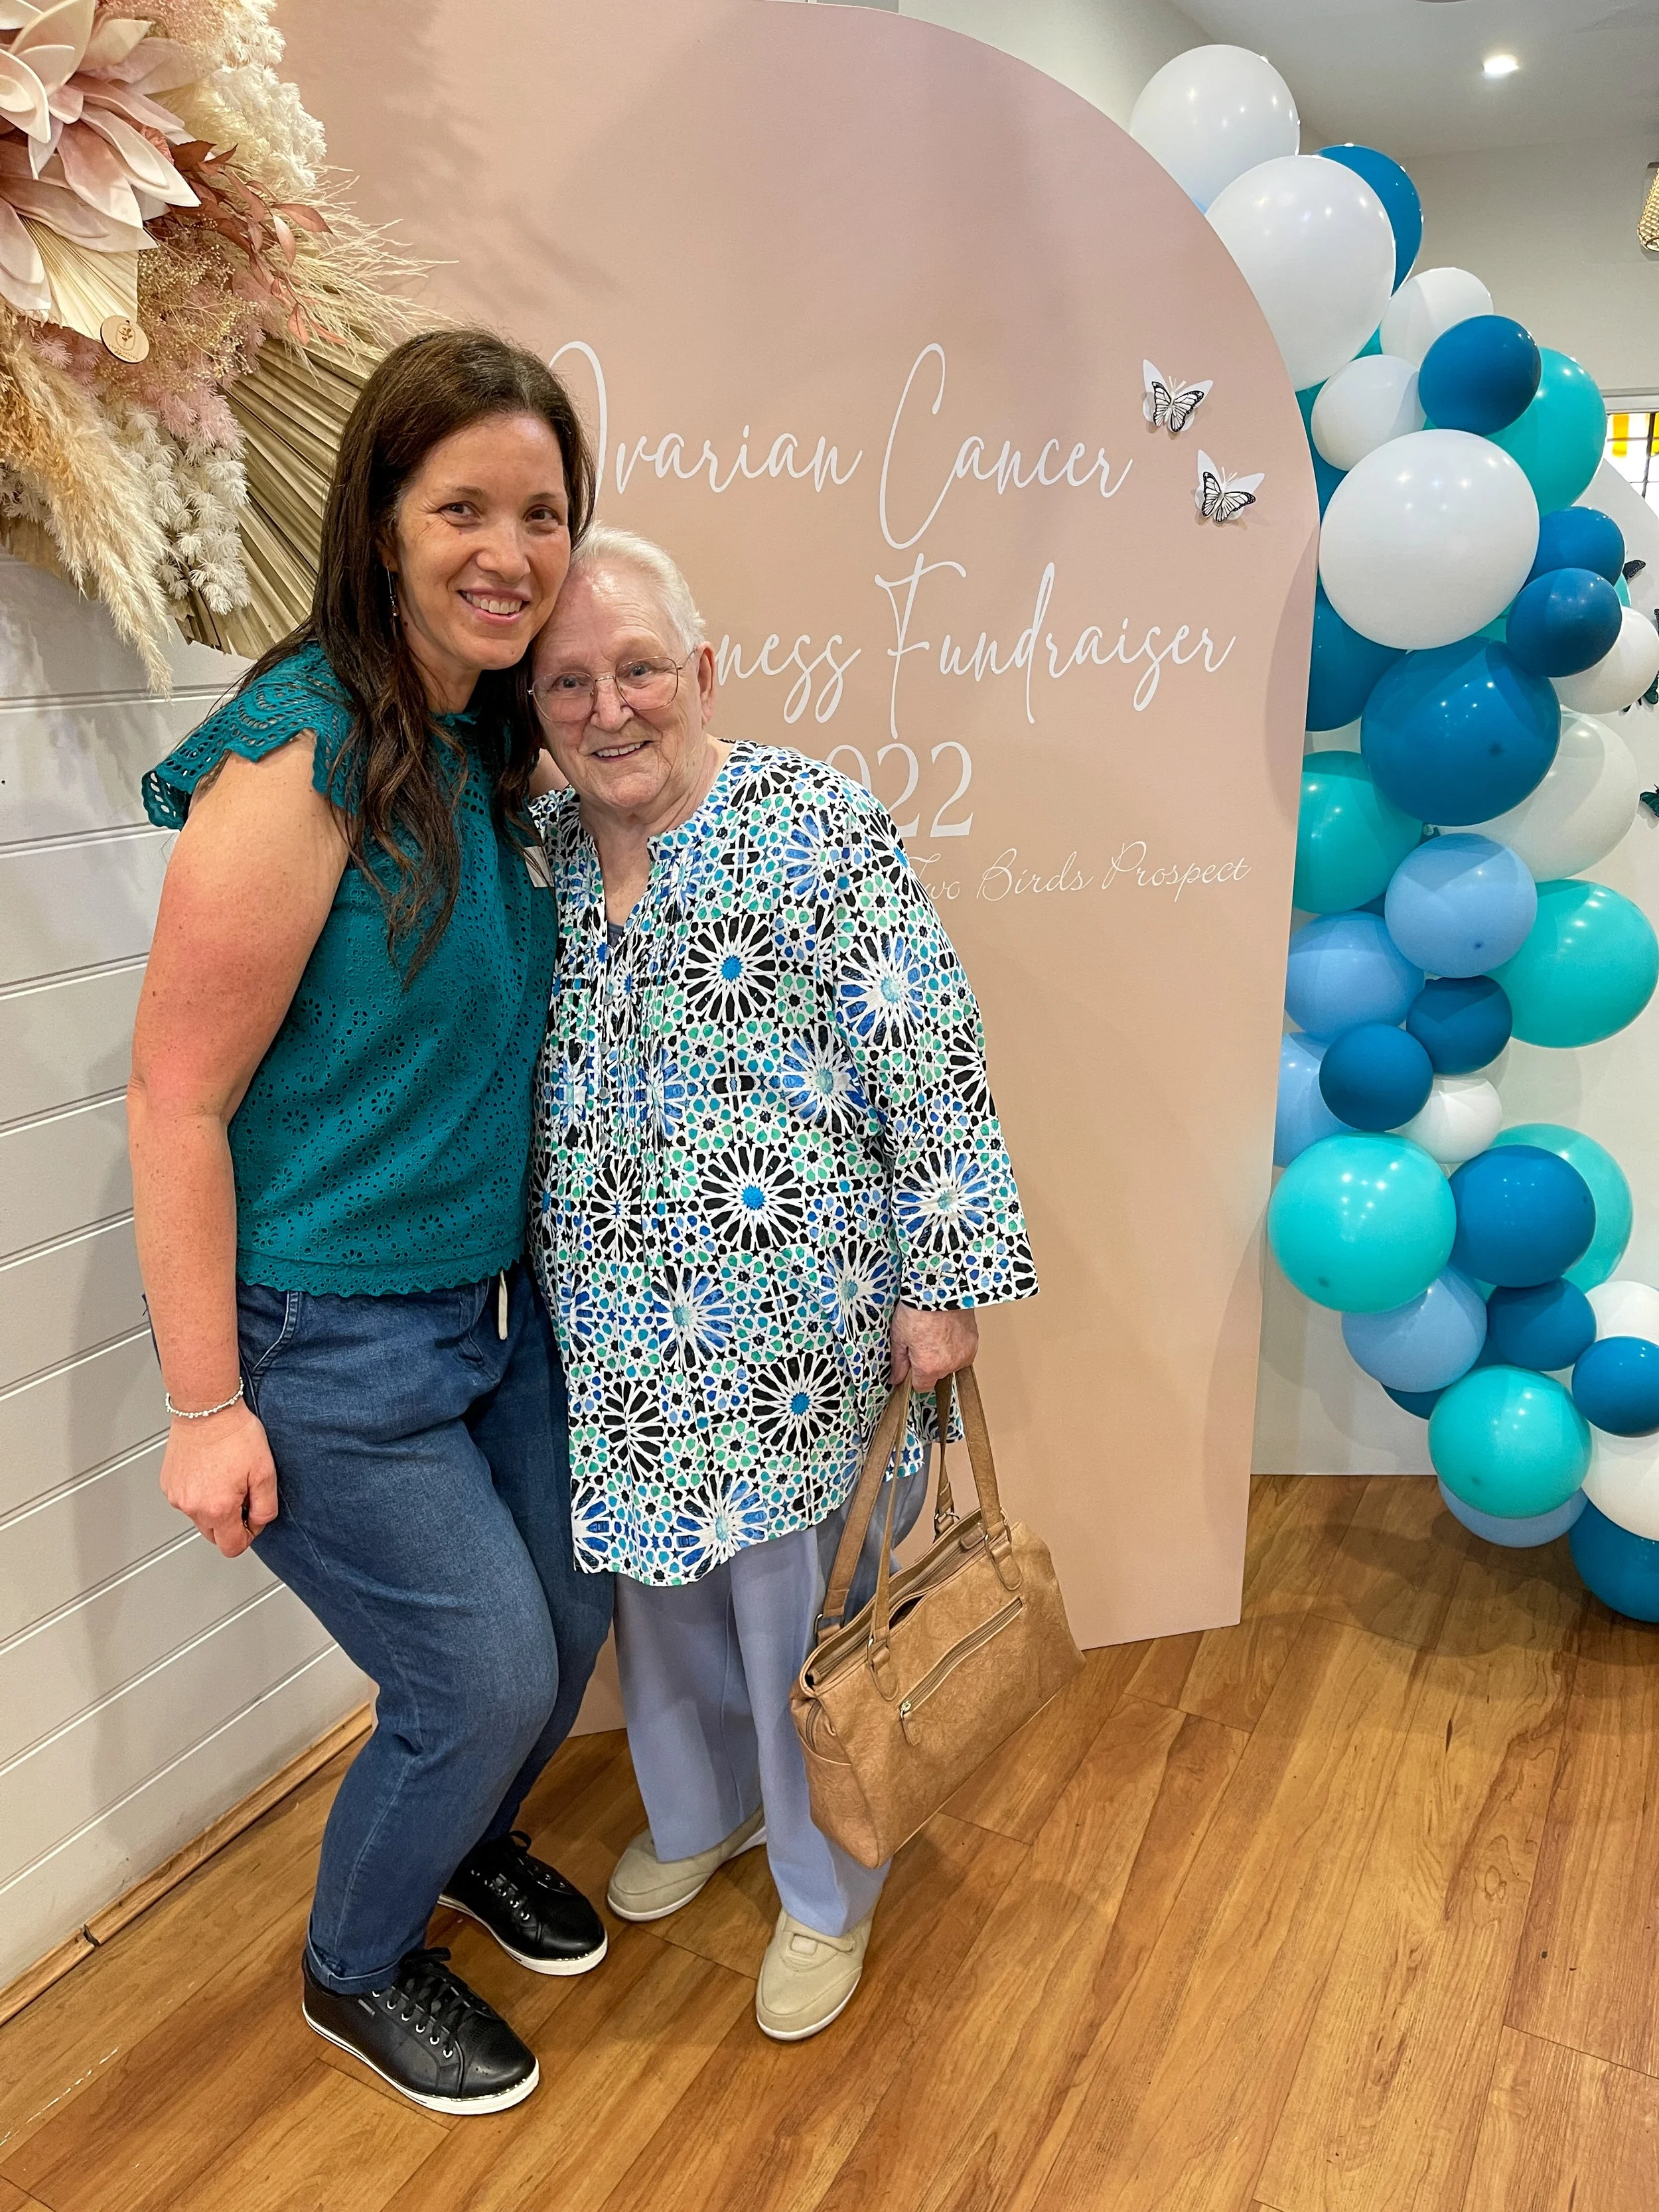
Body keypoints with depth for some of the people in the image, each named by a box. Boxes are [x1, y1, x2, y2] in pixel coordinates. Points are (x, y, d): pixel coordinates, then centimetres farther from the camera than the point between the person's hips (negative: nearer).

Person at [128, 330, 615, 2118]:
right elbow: (176, 1099, -20)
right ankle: (357, 1968, 37)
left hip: (495, 1300, 8)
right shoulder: (300, 756, -23)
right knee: (485, 1674, 4)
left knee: (570, 1617, 19)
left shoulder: (496, 735, 2)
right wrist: (205, 1405, -16)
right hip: (324, 1345, -8)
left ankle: (464, 1841, 53)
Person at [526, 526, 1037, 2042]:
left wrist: (941, 1279, -14)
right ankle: (703, 1809, 51)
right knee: (654, 1574, 22)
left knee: (795, 1600, 10)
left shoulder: (822, 829, -13)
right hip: (610, 1323, 6)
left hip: (790, 1321, -5)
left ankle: (827, 1891, 37)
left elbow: (932, 1067, -13)